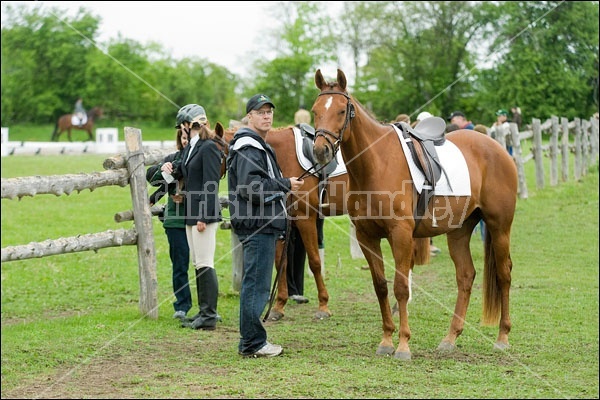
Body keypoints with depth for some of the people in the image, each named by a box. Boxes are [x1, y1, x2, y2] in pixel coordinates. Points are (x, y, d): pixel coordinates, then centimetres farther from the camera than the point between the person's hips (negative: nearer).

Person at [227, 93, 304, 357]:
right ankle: (252, 343, -3)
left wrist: (282, 187, 14)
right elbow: (250, 187, -24)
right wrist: (285, 185, -17)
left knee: (255, 284, 14)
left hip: (264, 225, 11)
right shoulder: (248, 148, -13)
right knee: (256, 285, -7)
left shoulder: (259, 146, 22)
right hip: (257, 226, -11)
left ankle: (252, 341, 20)